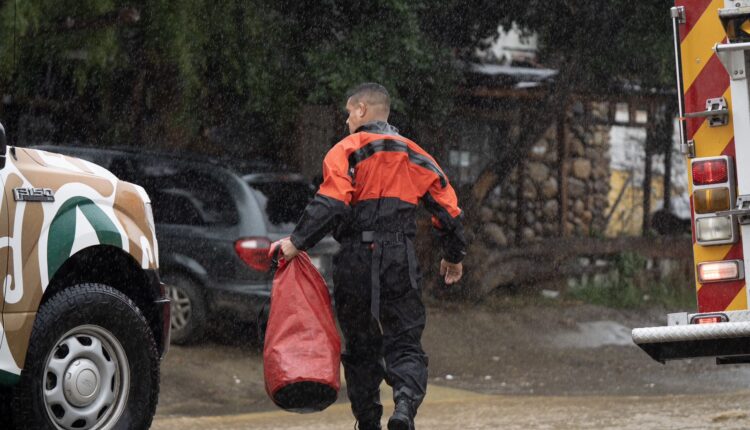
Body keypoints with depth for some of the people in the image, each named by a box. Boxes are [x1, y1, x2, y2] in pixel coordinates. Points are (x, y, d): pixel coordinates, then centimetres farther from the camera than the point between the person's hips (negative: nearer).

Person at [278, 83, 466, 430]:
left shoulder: (345, 151, -1)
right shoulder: (413, 155, 14)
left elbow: (332, 203, -17)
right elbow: (448, 208, 14)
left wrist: (298, 242, -14)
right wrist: (454, 256, 28)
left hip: (356, 263, -2)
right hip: (400, 263, 2)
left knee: (360, 347, 12)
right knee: (405, 343, 1)